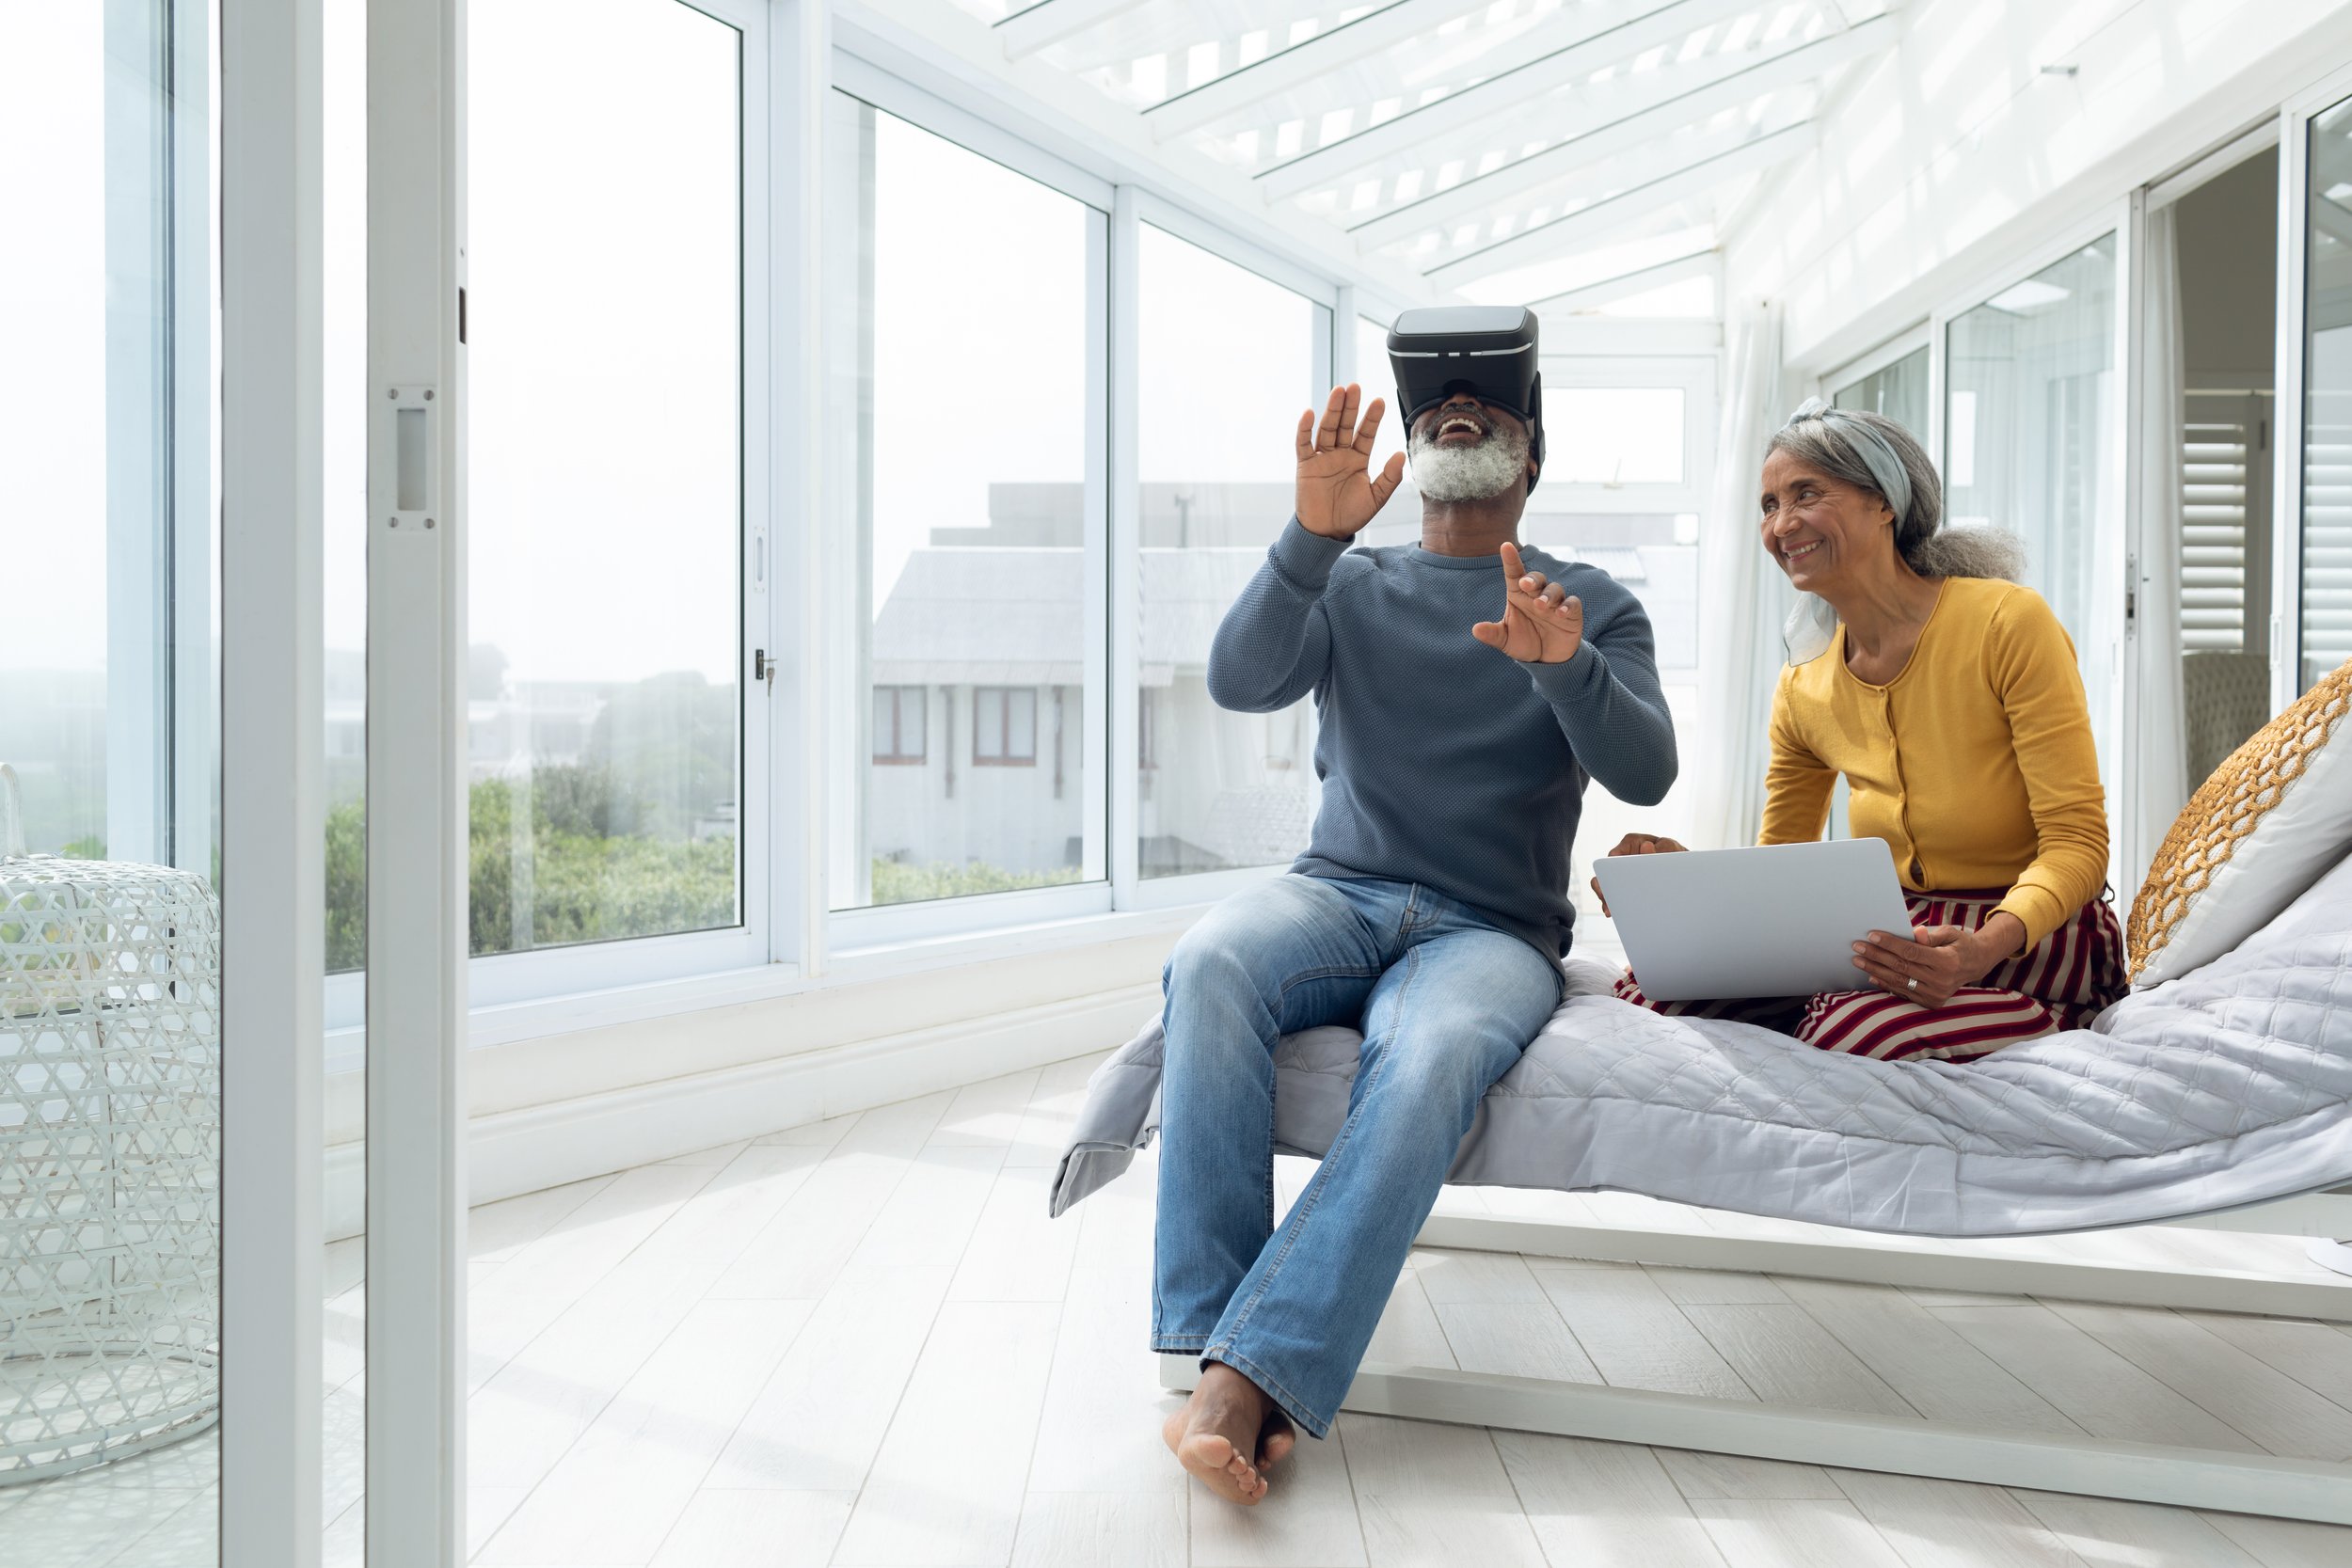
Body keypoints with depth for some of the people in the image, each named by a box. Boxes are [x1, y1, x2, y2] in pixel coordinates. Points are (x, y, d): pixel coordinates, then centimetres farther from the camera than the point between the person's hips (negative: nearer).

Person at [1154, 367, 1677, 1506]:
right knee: (1210, 964, -33)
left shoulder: (1593, 606, 13)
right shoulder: (1350, 587, 16)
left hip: (1492, 931, -1)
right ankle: (1217, 1346, -33)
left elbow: (1645, 773, -3)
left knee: (1433, 1055, -37)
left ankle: (1252, 1377, -38)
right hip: (1339, 893, 2)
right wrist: (1315, 536, -21)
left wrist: (1564, 666, -24)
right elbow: (1240, 680, -5)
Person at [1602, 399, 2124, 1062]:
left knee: (1850, 1027, -38)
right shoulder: (1802, 690, 5)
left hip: (2037, 934, -5)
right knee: (1648, 989, -18)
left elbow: (2078, 843, -13)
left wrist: (1988, 946, -34)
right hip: (1902, 928, 5)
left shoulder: (2008, 622, -10)